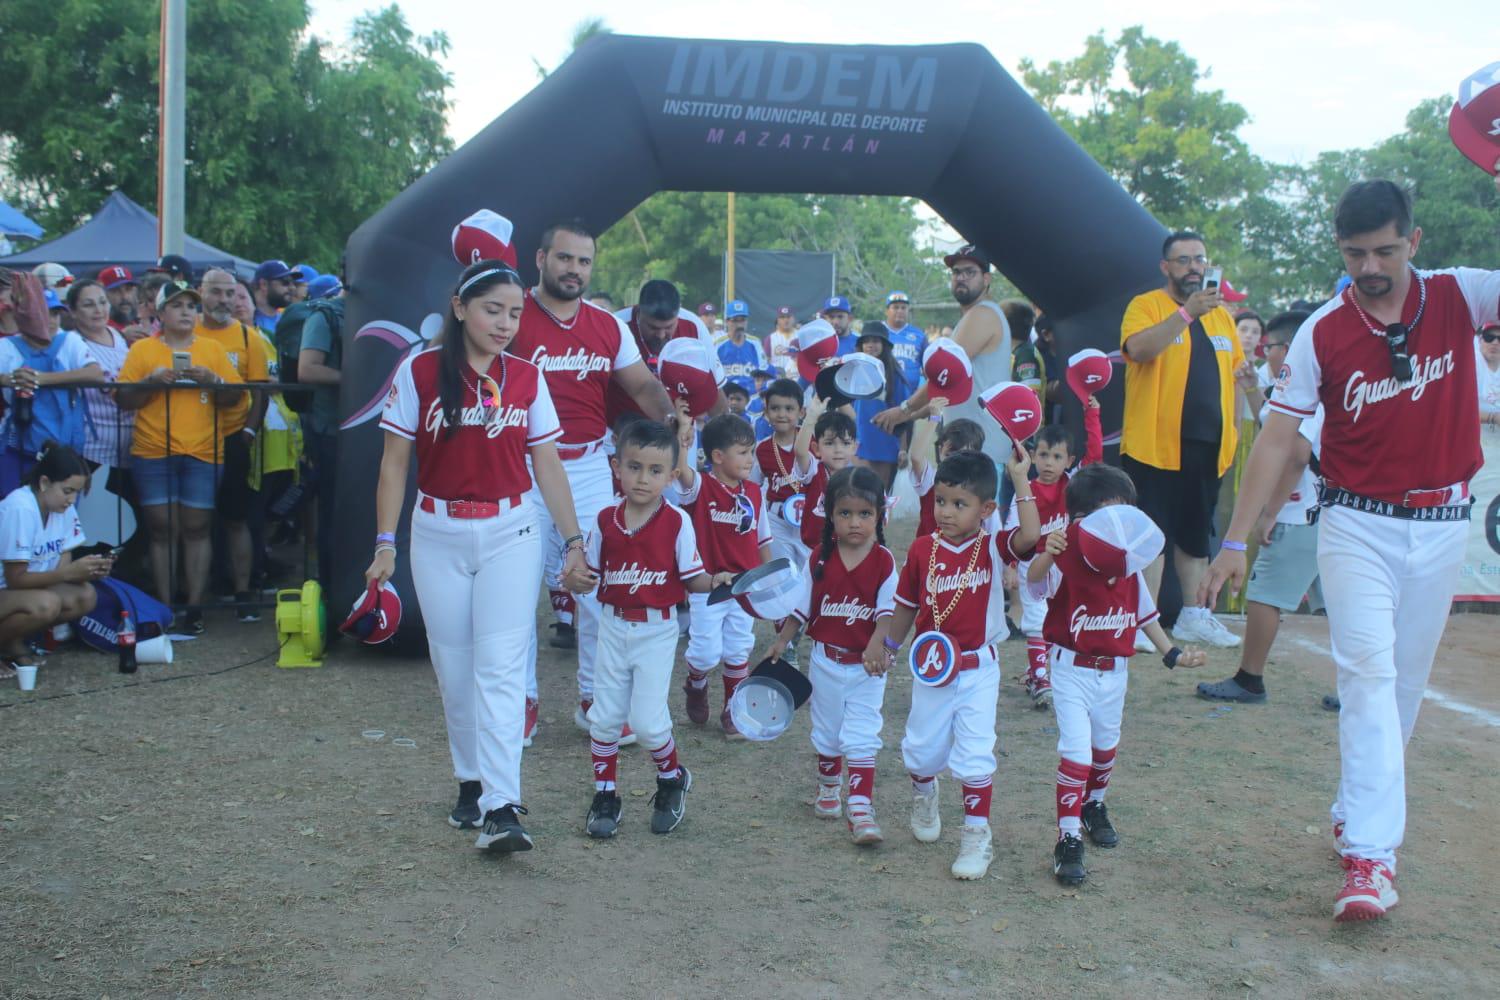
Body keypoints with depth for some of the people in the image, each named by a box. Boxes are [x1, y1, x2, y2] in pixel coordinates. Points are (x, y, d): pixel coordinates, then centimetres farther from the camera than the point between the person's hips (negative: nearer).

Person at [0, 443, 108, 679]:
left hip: (23, 588, 8)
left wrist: (89, 571, -23)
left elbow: (62, 567, -2)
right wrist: (70, 572, -31)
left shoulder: (64, 508, -4)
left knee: (85, 596, -14)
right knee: (46, 604, -34)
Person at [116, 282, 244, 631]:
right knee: (162, 528, -1)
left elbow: (235, 398, 8)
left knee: (197, 528, -1)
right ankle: (164, 607, 3)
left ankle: (195, 607, 2)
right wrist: (152, 381, -12)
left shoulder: (212, 348, 12)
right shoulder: (142, 349, 9)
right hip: (152, 453, -1)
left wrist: (213, 380, -11)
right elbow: (123, 399, 3)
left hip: (202, 453, 1)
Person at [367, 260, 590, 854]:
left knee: (500, 667, -9)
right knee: (454, 668, 8)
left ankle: (501, 809, -14)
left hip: (510, 533, 0)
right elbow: (394, 462, 0)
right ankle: (471, 783, 25)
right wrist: (385, 542, -5)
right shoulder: (419, 372, -3)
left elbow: (548, 467, 6)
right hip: (438, 537, 0)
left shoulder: (526, 378, 2)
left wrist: (574, 542, 4)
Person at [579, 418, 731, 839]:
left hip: (657, 632, -3)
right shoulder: (606, 520, -1)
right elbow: (593, 574, 6)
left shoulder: (677, 522, -9)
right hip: (613, 627, 3)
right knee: (604, 716, 8)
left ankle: (672, 779, 23)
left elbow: (692, 579, -7)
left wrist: (716, 581, -27)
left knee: (647, 718, -7)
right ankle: (605, 796, 25)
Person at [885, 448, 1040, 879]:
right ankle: (923, 794, 48)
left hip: (978, 670, -2)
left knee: (974, 755, -6)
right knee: (923, 747, 16)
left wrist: (1021, 481, -31)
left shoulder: (993, 548, -11)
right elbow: (907, 604, 6)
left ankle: (977, 834, 7)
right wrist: (890, 646, 11)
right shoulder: (922, 549, -6)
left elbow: (1029, 536, -32)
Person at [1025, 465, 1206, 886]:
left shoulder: (1129, 567, -2)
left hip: (1114, 672, 6)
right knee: (1076, 749, -15)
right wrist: (1047, 553, -59)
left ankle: (1094, 805, 49)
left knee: (1106, 746, 22)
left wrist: (1173, 654, 12)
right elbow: (1035, 581, -39)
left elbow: (1145, 614, 12)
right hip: (1071, 668, -6)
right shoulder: (1067, 559, -19)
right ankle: (1068, 838, -8)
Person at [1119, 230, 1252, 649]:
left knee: (1197, 535, 14)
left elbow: (1234, 374, 21)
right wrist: (1187, 312, -27)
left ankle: (1193, 617, 23)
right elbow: (1138, 348, -23)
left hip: (1207, 446, 6)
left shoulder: (1221, 314, 16)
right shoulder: (1146, 305, -3)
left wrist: (1233, 432, 15)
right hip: (1155, 446, -6)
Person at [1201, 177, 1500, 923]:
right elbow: (1277, 438, -5)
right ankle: (1371, 854, -16)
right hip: (1358, 523, -2)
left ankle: (1357, 812, 29)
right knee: (1369, 672, -14)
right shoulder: (1323, 332, -6)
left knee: (1405, 680, 12)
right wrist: (1236, 540, -9)